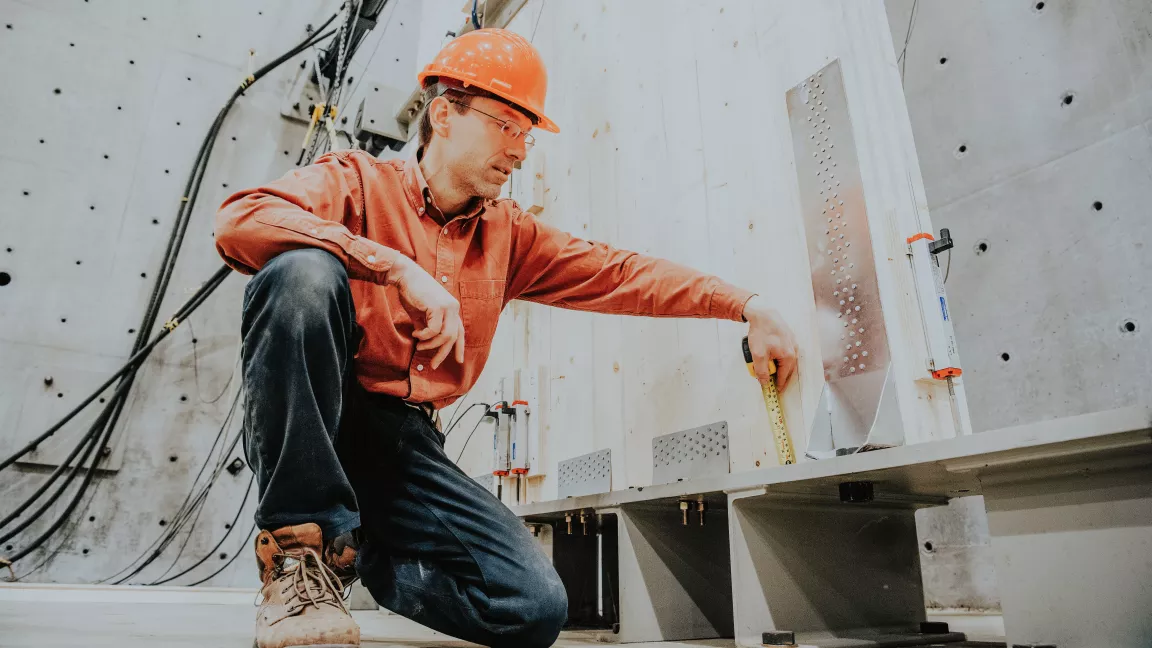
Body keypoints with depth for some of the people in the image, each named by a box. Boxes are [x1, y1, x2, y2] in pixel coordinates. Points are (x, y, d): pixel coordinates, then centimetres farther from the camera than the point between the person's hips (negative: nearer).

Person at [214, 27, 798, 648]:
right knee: (304, 271, -32)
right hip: (304, 429, -4)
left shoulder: (507, 235, 14)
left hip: (409, 443, 4)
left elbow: (620, 273, 9)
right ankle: (302, 545, -21)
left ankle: (356, 551, 11)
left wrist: (747, 306, 0)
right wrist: (398, 267, -25)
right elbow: (240, 219, -18)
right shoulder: (357, 179, 1)